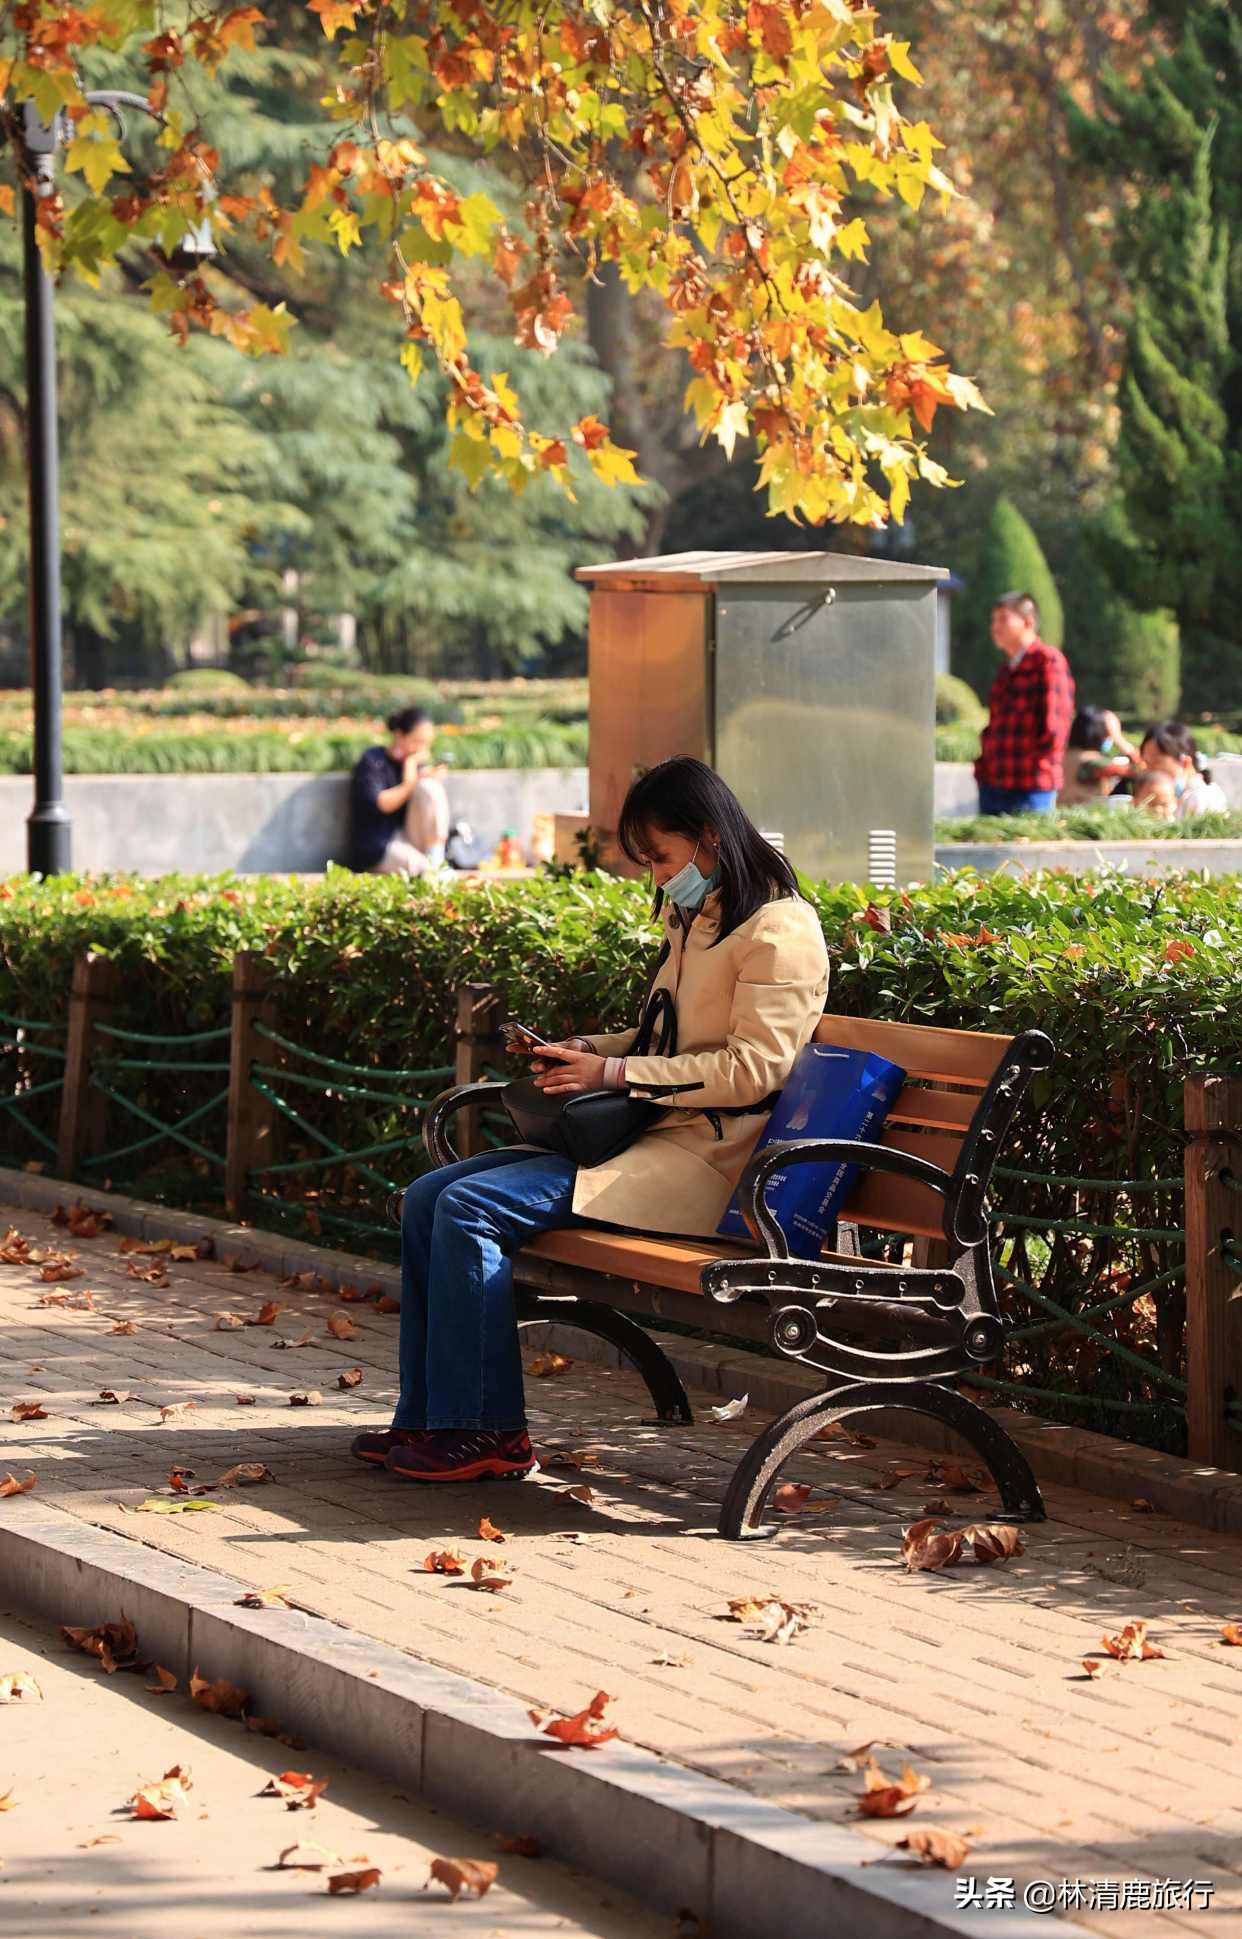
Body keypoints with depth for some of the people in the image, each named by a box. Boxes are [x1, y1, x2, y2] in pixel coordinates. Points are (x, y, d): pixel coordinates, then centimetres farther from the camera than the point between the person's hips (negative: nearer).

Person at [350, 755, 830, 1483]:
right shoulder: (695, 921, 20)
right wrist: (589, 1050, 8)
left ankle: (486, 1430, -15)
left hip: (698, 1158, -10)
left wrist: (614, 1073, -17)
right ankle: (429, 1417, 0)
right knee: (427, 1198, -1)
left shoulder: (778, 929, -10)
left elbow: (754, 1067, -18)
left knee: (471, 1207, -22)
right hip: (645, 1134, 10)